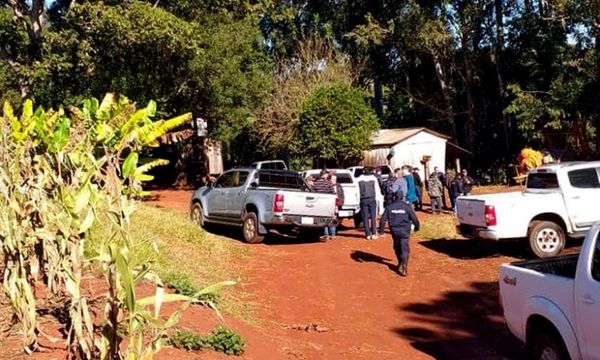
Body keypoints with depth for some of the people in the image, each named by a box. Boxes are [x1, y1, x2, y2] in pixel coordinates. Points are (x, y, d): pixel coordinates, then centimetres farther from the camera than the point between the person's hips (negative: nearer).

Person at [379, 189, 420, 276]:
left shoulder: (390, 207, -1)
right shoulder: (407, 206, -5)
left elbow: (383, 219, -2)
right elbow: (414, 218, -3)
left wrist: (381, 230, 7)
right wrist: (416, 227, 15)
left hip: (394, 230, 3)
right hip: (404, 230, -3)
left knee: (397, 247, 21)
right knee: (405, 249, -3)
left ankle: (401, 264, 33)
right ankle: (403, 266, -16)